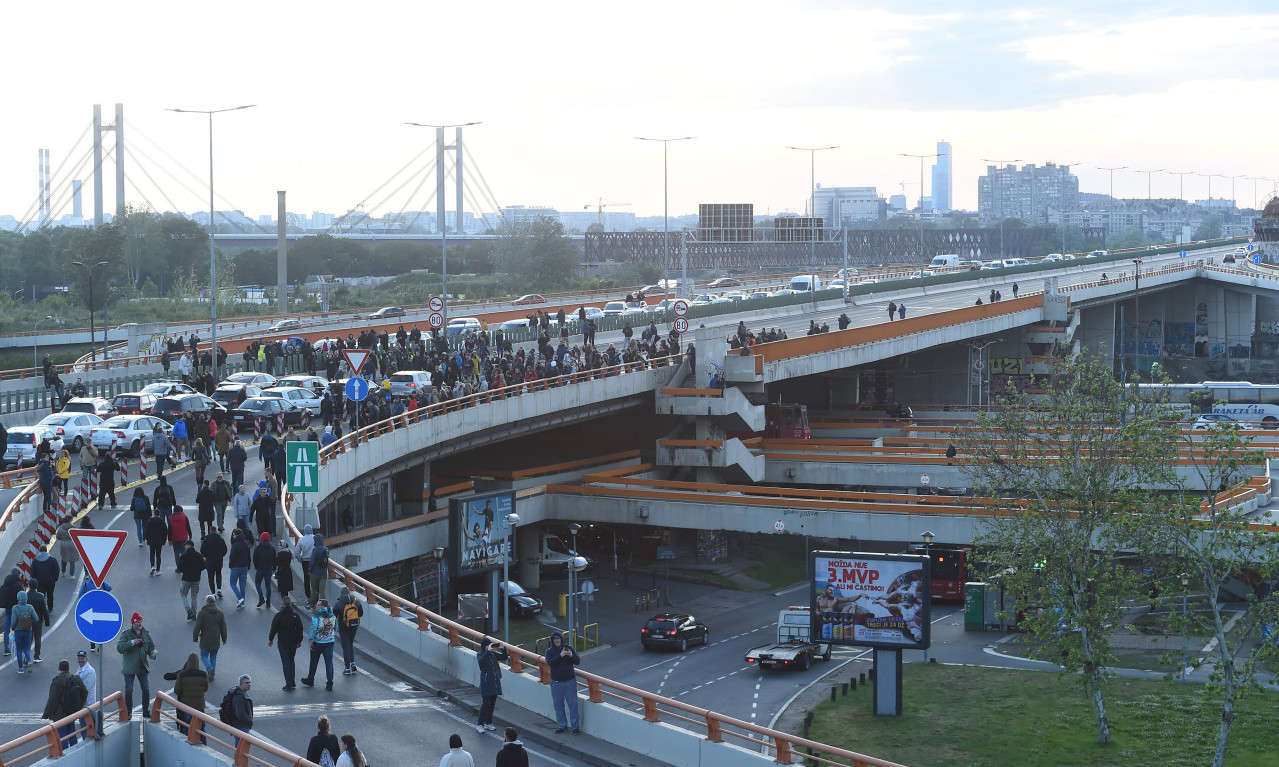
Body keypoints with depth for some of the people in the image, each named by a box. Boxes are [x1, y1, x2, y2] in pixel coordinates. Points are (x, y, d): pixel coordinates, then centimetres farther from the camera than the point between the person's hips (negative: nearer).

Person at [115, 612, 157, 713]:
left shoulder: (146, 634, 7)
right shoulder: (126, 634, -4)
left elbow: (152, 647, 16)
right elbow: (119, 648, -15)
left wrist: (152, 654, -6)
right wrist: (132, 643, -24)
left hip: (142, 666, 3)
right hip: (129, 666, -3)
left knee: (146, 689, 0)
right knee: (129, 690, -1)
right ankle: (128, 712, 9)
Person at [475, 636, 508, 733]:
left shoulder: (493, 654, 9)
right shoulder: (480, 655, -7)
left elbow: (504, 657, 12)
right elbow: (481, 660, -29)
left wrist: (503, 649, -6)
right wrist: (488, 651, -36)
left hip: (495, 681, 6)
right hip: (486, 681, -6)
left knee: (492, 703, 10)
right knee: (486, 703, -10)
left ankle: (488, 723, 21)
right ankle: (479, 725, -5)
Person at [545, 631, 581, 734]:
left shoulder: (569, 649, 0)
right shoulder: (550, 651, -1)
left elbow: (578, 662, -4)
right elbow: (549, 662, -18)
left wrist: (572, 656, -24)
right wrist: (560, 656, -29)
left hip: (570, 681, -1)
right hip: (556, 682, 1)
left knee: (573, 704, 0)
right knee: (558, 706, 9)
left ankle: (575, 726, 7)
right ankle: (562, 725, 22)